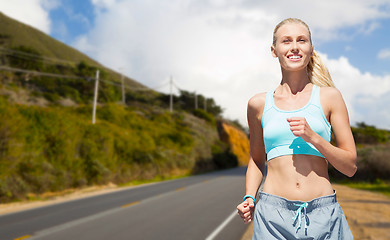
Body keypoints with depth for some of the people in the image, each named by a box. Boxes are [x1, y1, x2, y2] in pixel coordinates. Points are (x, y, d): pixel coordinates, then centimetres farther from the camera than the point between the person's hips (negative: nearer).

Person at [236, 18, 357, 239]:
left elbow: (351, 167, 1)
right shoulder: (259, 103, 4)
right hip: (273, 215, 1)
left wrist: (312, 137, -13)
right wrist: (249, 197, 1)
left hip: (323, 215, 0)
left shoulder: (329, 97, 2)